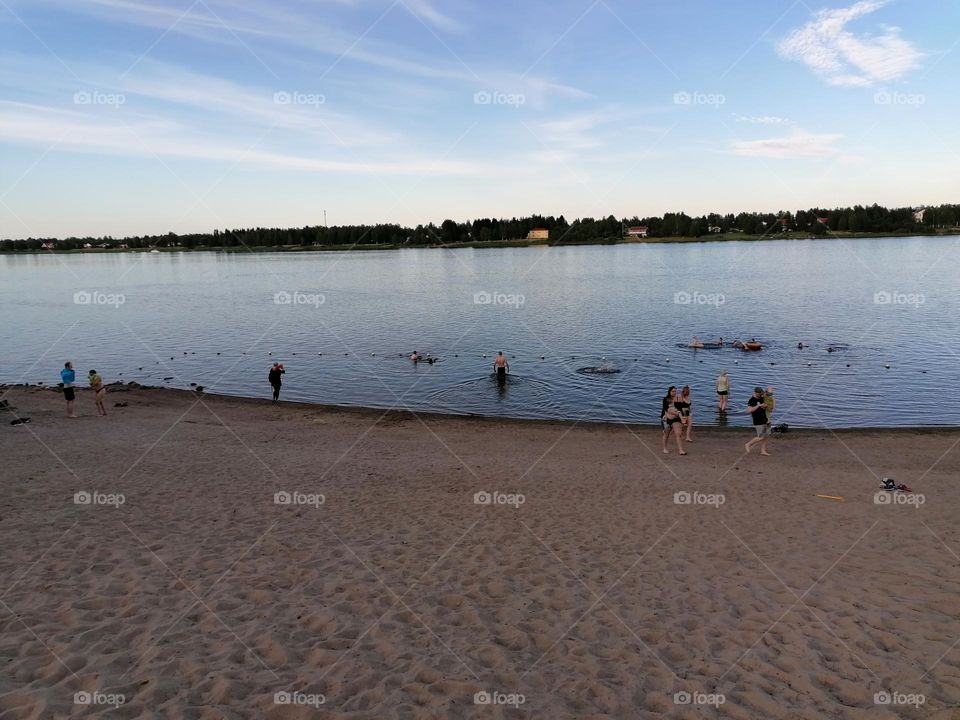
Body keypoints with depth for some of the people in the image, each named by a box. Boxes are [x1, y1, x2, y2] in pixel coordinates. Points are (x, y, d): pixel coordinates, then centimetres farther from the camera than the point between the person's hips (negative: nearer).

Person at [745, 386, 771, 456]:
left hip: (765, 420, 8)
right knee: (761, 437, -6)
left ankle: (763, 451, 17)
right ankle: (748, 445, 9)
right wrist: (759, 405, -29)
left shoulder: (762, 398, 7)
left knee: (765, 436, 9)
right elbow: (749, 410, -31)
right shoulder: (751, 400, -16)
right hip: (758, 422, -8)